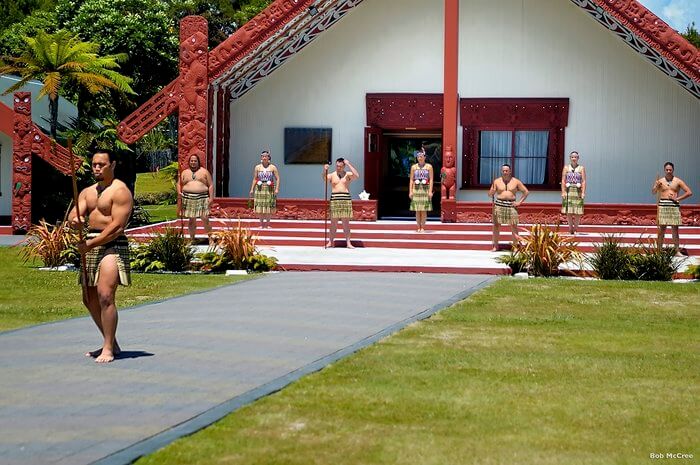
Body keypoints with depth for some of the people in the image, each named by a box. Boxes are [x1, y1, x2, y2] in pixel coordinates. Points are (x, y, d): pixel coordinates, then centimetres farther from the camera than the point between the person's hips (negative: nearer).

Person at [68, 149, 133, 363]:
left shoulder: (120, 191, -7)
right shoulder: (87, 192, 18)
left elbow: (117, 227, -16)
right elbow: (74, 214, 5)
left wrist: (90, 244, -18)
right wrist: (75, 219, -21)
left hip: (112, 245, -9)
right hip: (91, 246, 9)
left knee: (105, 296, -20)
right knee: (90, 299, 10)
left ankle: (108, 349, -15)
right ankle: (111, 343, 23)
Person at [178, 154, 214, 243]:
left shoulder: (204, 172, 8)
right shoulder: (184, 173, 14)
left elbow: (211, 185, 6)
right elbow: (179, 184, 17)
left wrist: (211, 197, -4)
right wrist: (179, 192, -3)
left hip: (202, 199, -2)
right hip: (188, 199, 2)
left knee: (205, 218, -9)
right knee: (191, 220, 5)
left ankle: (210, 238, -2)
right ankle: (192, 239, 13)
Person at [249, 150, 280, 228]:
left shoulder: (273, 167, 2)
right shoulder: (257, 167, 7)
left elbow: (277, 179, 1)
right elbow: (254, 179, 10)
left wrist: (277, 189, -10)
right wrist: (252, 189, 4)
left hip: (269, 189, -1)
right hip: (260, 188, 1)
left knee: (269, 207, -2)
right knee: (260, 207, -2)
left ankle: (267, 224, 6)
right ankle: (261, 224, 6)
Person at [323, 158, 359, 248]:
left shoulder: (348, 175, 7)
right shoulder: (332, 175, 7)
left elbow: (357, 176, -12)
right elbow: (325, 179, -13)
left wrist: (349, 165, -11)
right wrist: (324, 171, -33)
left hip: (346, 199, 0)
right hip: (334, 199, 0)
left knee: (346, 222, 1)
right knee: (333, 222, 2)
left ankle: (348, 243, 1)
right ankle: (331, 242, 8)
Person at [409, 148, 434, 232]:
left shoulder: (429, 166, 2)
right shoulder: (414, 167, 8)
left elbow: (431, 180, -2)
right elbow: (411, 180, 6)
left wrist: (430, 191, -10)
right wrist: (410, 191, -2)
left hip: (425, 189, -2)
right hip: (416, 189, 2)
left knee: (424, 210, -2)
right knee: (417, 210, 1)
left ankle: (423, 227, 3)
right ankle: (419, 227, 5)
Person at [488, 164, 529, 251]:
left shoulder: (516, 181, 4)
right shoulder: (497, 181, 5)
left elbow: (526, 192, 9)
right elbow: (490, 194, 7)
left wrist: (519, 202, 0)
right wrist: (492, 190, -16)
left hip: (511, 205, 0)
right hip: (499, 205, 0)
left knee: (514, 226, -3)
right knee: (496, 225, -1)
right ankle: (495, 246, 5)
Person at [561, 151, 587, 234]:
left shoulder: (581, 168, 5)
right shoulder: (566, 168, 8)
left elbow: (584, 181, -1)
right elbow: (563, 180, 2)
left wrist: (583, 192, -11)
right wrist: (563, 192, -8)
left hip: (578, 191, -1)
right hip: (568, 191, 1)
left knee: (577, 212, -3)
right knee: (568, 212, -1)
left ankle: (575, 229, 9)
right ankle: (570, 229, 9)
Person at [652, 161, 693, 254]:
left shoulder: (678, 181, 5)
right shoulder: (660, 181, 8)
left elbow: (689, 192, 4)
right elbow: (653, 192, -1)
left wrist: (678, 198, -5)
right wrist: (656, 186, -21)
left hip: (674, 206, 0)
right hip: (663, 206, 0)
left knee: (675, 230, 1)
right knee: (661, 229, -1)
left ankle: (677, 251, 4)